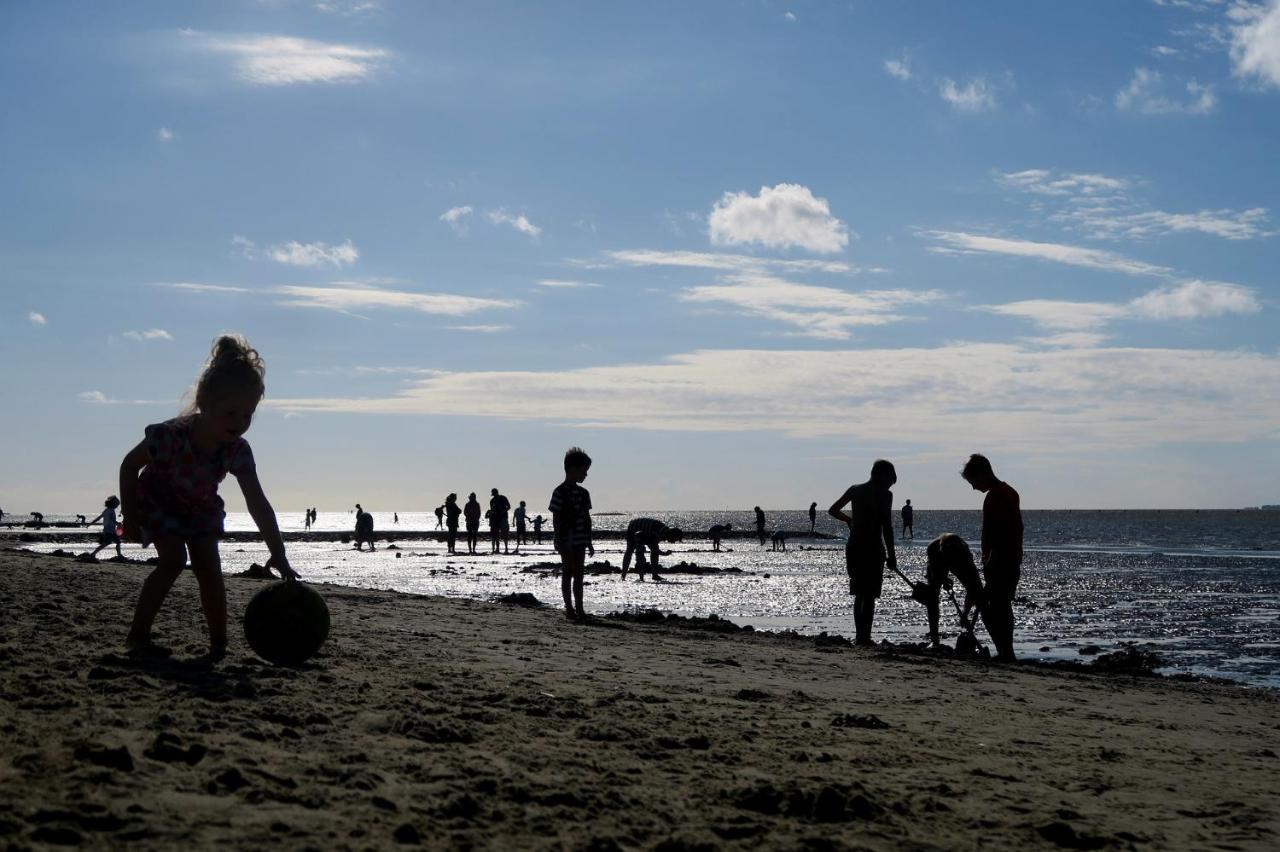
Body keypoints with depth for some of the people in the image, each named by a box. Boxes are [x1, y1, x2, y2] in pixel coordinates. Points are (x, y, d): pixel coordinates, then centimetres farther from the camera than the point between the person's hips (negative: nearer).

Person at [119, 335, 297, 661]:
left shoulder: (237, 450, -28)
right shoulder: (170, 436, -38)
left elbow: (258, 505, -28)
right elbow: (129, 465, -20)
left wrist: (278, 554, -33)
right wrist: (129, 518, -16)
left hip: (201, 508, 3)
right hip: (158, 500, -3)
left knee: (209, 570, -8)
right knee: (173, 560, -21)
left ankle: (219, 645, 3)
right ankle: (138, 635, -11)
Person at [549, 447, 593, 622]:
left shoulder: (583, 493, 12)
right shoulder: (560, 492, -9)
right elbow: (556, 519, -11)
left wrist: (589, 542, 14)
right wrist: (559, 542, -15)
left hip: (580, 541, 7)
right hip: (566, 542, -6)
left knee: (579, 575, 7)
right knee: (568, 574, -2)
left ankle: (579, 609, 10)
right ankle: (569, 608, 1)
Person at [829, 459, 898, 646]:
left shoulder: (855, 490, 9)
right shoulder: (885, 494, -6)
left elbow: (832, 510, 16)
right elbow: (887, 527, -11)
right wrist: (891, 555, -7)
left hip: (853, 547, 5)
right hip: (873, 548, -5)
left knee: (859, 594, 16)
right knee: (869, 596, -1)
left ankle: (859, 636, 16)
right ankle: (864, 637, -5)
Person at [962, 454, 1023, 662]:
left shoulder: (992, 498, -16)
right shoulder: (1011, 492, 13)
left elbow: (988, 535, -19)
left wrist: (986, 561, -13)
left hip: (1000, 564, -10)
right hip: (1014, 562, 10)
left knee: (990, 610, -7)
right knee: (1004, 608, 16)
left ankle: (1005, 652, -10)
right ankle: (1007, 652, 21)